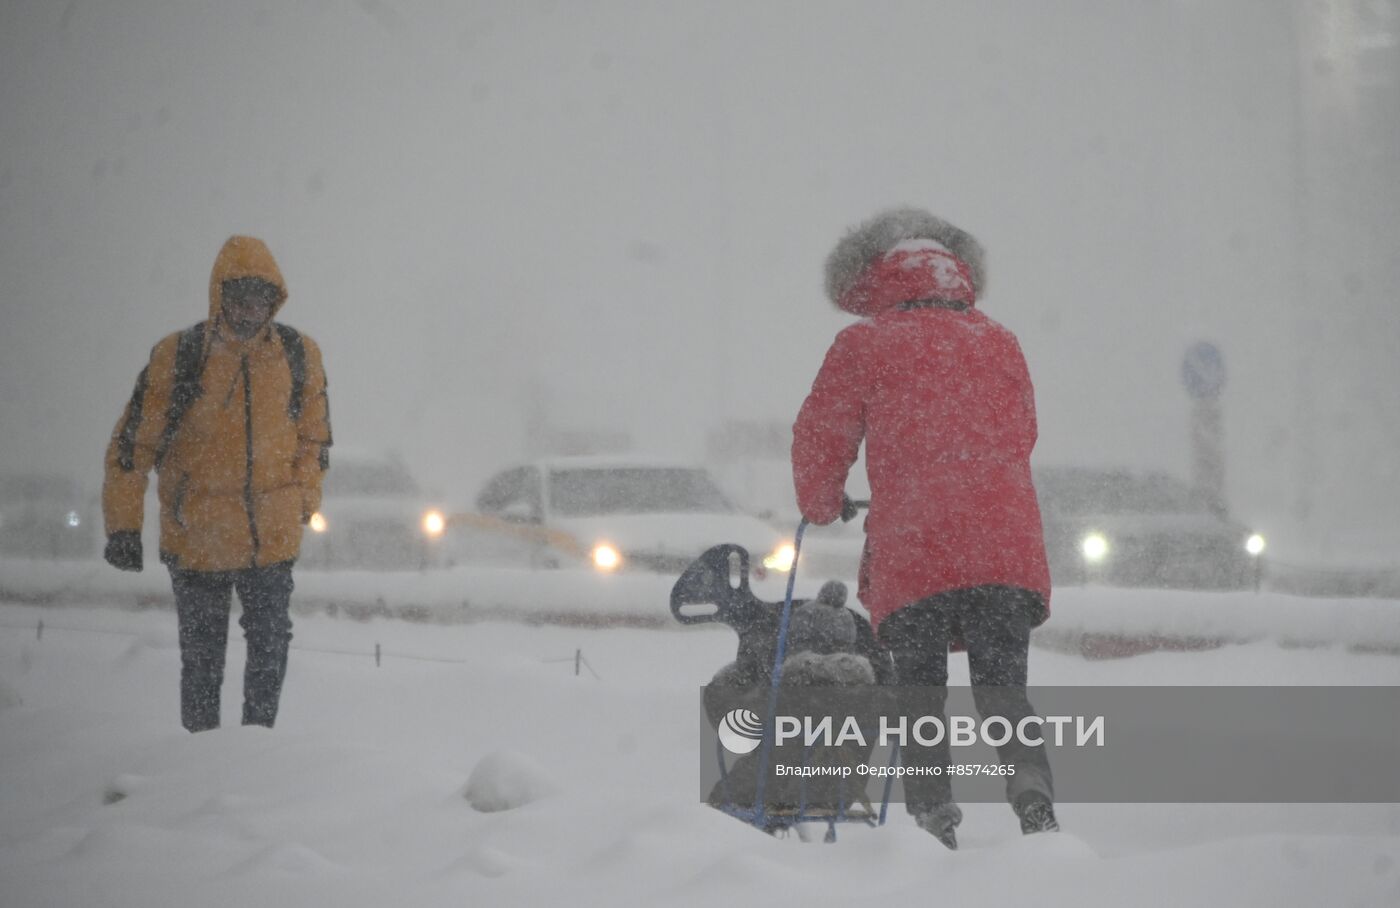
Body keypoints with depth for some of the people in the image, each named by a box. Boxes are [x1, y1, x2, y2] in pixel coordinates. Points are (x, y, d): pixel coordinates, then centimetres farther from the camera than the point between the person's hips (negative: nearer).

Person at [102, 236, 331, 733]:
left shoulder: (300, 356, -1)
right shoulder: (178, 356, -10)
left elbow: (315, 437, 14)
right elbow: (132, 444, -5)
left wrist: (302, 502, 10)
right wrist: (123, 527, -6)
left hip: (274, 539, 2)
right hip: (197, 540, -2)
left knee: (271, 649, 10)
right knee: (202, 658, 7)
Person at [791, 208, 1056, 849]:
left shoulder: (863, 345, 6)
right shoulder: (1000, 343, 17)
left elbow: (819, 438, 9)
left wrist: (823, 506, 29)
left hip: (911, 552, -3)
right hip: (1007, 546, 3)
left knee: (920, 696, 8)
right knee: (1003, 689, 9)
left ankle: (932, 809, -5)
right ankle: (1030, 782, -13)